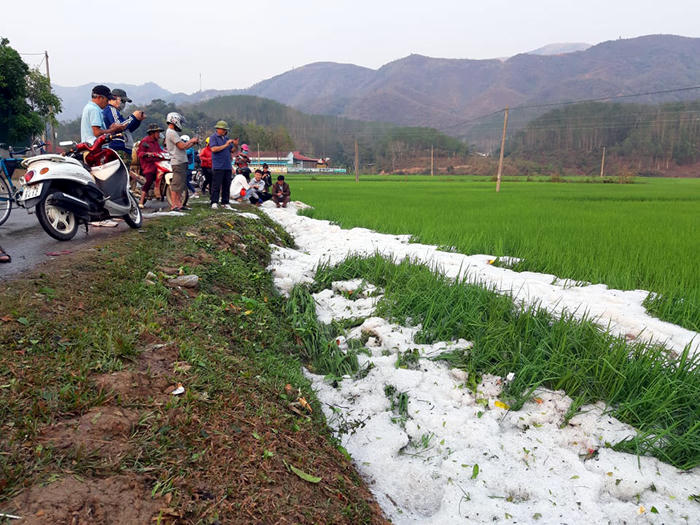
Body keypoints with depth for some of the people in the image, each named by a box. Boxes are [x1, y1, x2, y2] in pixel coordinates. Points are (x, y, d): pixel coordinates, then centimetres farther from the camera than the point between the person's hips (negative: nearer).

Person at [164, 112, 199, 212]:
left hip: (182, 162, 11)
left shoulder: (172, 132, 21)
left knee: (180, 185, 12)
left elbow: (182, 146, 19)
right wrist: (191, 141, -2)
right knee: (176, 184, -9)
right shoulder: (172, 132, -11)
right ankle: (174, 206, -8)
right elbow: (182, 146, -16)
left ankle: (179, 204, 17)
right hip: (178, 162, -11)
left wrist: (193, 143, 13)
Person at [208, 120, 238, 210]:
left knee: (227, 185, 5)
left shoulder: (226, 138, 19)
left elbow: (234, 150, 18)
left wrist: (236, 145, -3)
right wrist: (225, 145, -13)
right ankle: (214, 202, -3)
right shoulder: (213, 137, 2)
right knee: (216, 185, -7)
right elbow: (214, 149, -13)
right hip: (218, 166, -6)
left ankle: (225, 202, 10)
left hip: (227, 166, 6)